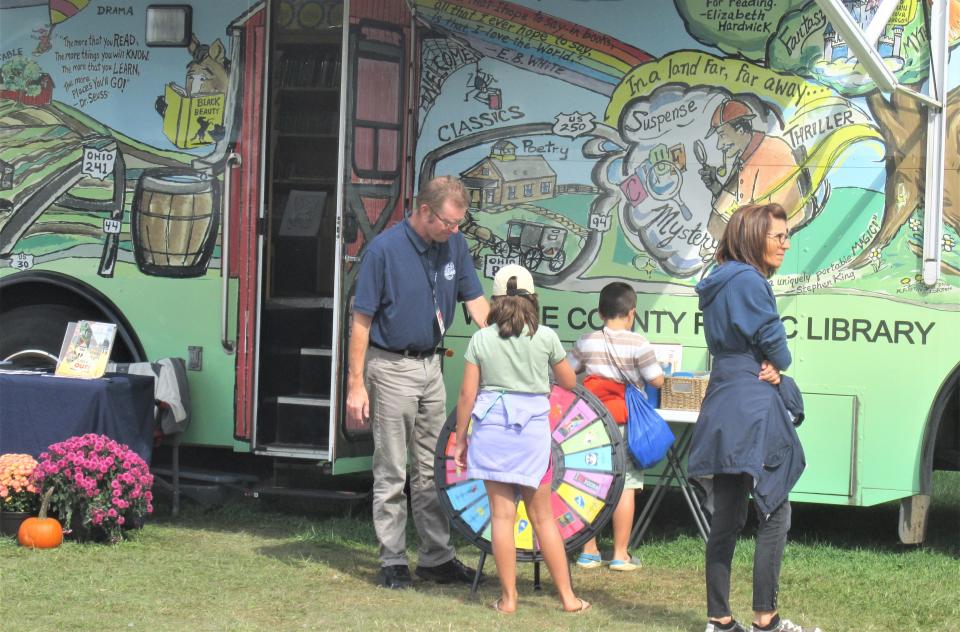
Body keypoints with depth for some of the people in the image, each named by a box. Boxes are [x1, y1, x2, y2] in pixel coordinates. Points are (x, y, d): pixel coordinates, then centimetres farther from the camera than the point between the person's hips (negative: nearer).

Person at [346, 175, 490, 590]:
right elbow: (361, 320, -13)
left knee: (433, 470, 11)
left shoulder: (454, 245, 0)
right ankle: (393, 562, 9)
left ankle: (436, 557, 18)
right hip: (392, 367, -6)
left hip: (430, 365, 6)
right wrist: (356, 384, -15)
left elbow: (475, 301, 7)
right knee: (391, 473, 1)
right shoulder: (385, 249, -17)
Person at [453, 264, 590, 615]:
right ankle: (567, 596, 12)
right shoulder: (545, 337, -2)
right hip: (533, 428, 0)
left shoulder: (481, 339, -1)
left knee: (502, 514, 4)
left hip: (491, 428, 0)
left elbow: (467, 394, -1)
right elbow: (569, 382, 8)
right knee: (542, 516, 9)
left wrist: (460, 440, 8)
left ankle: (508, 598, 5)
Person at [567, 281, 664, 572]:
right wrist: (650, 367, 15)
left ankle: (589, 551, 13)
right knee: (625, 486, 1)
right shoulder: (638, 344, -9)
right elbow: (657, 381, -6)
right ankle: (620, 553, 2)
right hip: (625, 424, -3)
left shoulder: (586, 342, 2)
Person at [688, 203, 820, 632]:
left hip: (721, 411, 10)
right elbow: (773, 341, -12)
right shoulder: (749, 281, -13)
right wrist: (778, 366, 9)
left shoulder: (720, 283, 18)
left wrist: (770, 368, -1)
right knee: (775, 515, -4)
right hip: (753, 408, -10)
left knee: (726, 519, 9)